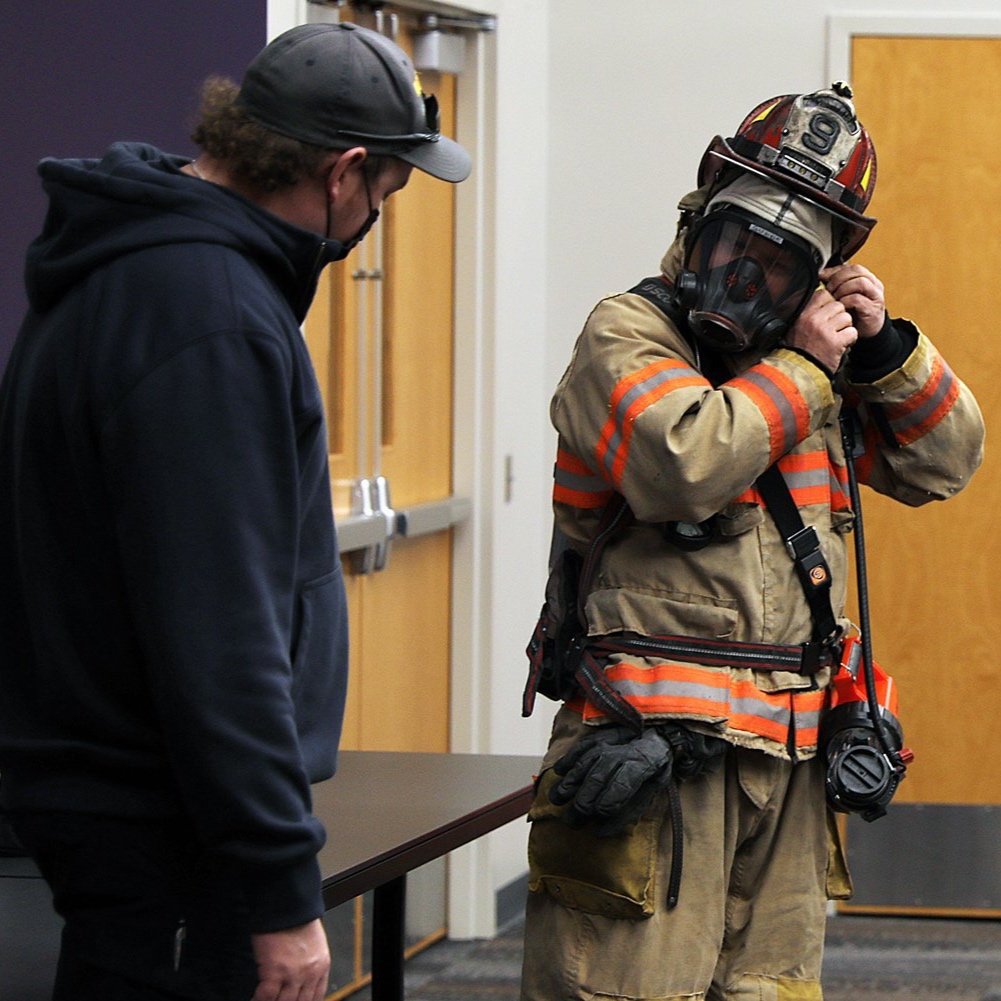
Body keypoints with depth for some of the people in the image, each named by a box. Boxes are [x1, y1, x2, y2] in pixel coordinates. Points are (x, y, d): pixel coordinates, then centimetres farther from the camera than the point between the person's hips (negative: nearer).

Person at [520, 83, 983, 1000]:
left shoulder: (820, 367, 16)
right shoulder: (627, 335, -4)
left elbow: (945, 462, 20)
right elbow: (686, 463, -23)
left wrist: (886, 350, 5)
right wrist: (802, 369, -11)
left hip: (790, 751, 7)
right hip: (655, 751, -7)